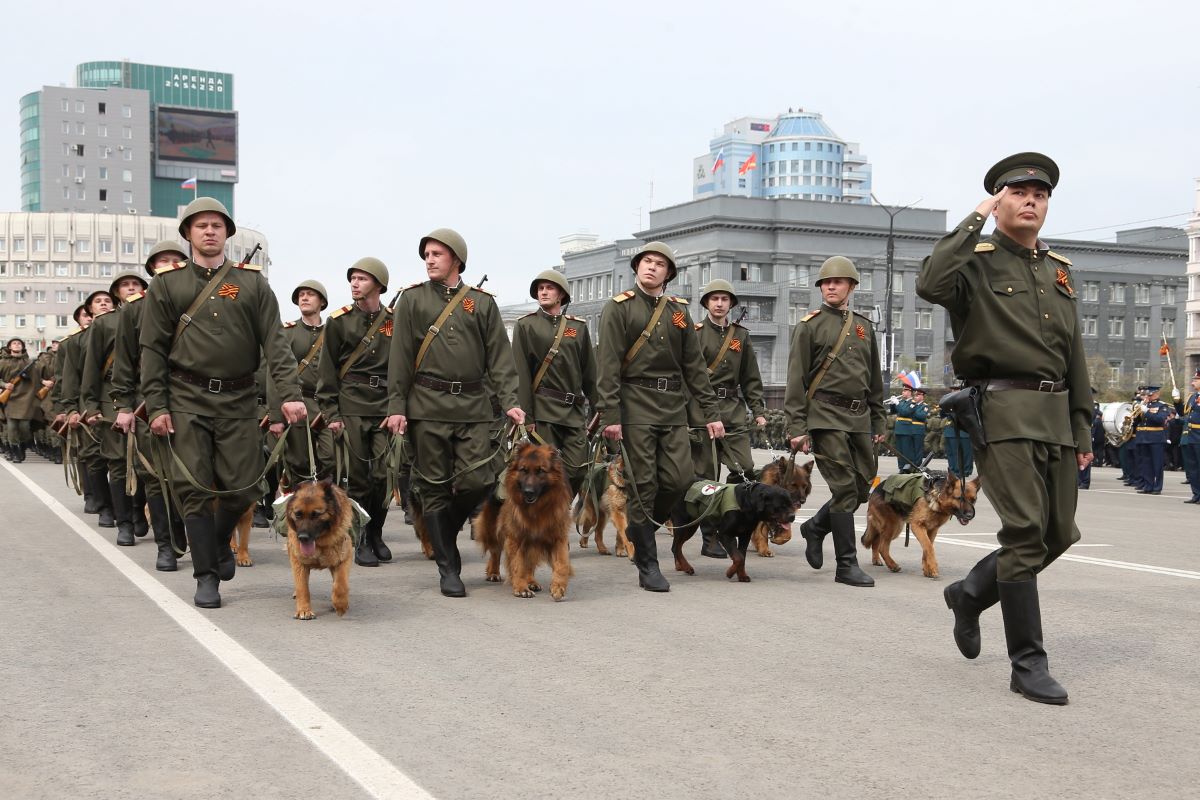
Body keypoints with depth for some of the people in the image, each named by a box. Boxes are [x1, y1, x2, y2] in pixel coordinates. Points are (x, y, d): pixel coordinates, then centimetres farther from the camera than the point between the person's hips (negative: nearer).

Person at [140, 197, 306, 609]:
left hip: (239, 400, 1)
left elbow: (275, 342, 0)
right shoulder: (167, 284, 7)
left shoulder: (252, 282, 7)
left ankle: (219, 541, 30)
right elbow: (152, 349, 4)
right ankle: (206, 576, 7)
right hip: (187, 400, -1)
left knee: (244, 487, 0)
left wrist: (290, 393, -12)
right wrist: (156, 405, -5)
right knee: (194, 489, -2)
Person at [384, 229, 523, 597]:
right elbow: (400, 356, 4)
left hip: (472, 405, 1)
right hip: (428, 404, -1)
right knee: (433, 485, 0)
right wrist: (396, 406, -3)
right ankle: (448, 569, 8)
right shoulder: (413, 299, 8)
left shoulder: (482, 301, 10)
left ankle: (443, 530, 22)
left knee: (478, 481, -7)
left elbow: (500, 355, 7)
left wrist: (510, 401, -5)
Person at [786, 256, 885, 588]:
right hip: (827, 416, -6)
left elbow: (875, 379, 20)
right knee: (844, 488, -9)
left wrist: (878, 421, 15)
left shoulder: (864, 326, 16)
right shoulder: (808, 326, 1)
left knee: (863, 486, 5)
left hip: (859, 416, 6)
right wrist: (797, 427, -10)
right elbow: (796, 379, -3)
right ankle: (847, 564, -2)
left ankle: (816, 527, 28)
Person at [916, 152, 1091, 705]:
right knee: (1025, 532, -10)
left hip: (1057, 414, 7)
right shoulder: (977, 261, -1)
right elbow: (930, 285, -24)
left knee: (1060, 533, 8)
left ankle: (971, 592, 30)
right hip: (1003, 410, -7)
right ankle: (1028, 664, -2)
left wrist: (1083, 429, 17)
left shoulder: (1060, 270, 18)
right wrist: (976, 219, -14)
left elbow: (1074, 355, 21)